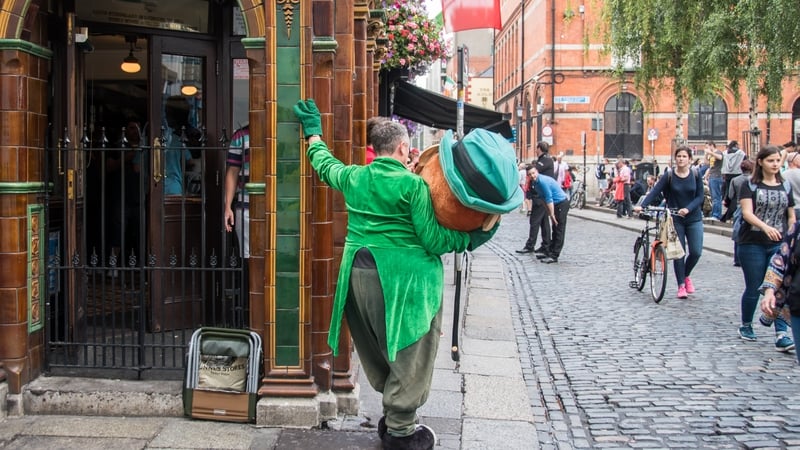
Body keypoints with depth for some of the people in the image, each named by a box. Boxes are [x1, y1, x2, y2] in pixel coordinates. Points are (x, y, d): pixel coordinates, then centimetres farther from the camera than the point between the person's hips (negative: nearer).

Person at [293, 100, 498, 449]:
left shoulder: (353, 177, 7)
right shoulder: (412, 184, -11)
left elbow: (325, 164, 28)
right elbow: (432, 240, -13)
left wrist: (313, 132, 44)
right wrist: (471, 239, -1)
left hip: (360, 276, 7)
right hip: (402, 280, -7)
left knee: (380, 353, 19)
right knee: (408, 356, 5)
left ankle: (392, 416, 31)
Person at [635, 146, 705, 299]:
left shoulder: (696, 175, -2)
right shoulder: (669, 175, -5)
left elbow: (700, 197, -4)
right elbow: (655, 191, -14)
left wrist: (688, 209, -21)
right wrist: (642, 206, -28)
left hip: (694, 219, 1)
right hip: (675, 219, -1)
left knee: (696, 252, -4)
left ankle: (686, 276, 25)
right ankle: (681, 285, 12)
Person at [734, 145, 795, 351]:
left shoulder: (785, 187, 10)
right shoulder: (750, 186, -1)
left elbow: (792, 217, 15)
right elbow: (747, 213, -14)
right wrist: (765, 226, -31)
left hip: (779, 244, 3)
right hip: (752, 244, -2)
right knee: (753, 288, 7)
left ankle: (781, 335, -10)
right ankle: (746, 326, 28)